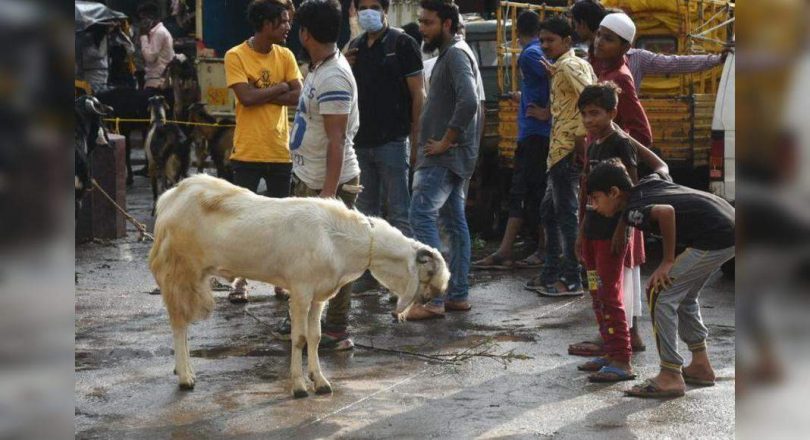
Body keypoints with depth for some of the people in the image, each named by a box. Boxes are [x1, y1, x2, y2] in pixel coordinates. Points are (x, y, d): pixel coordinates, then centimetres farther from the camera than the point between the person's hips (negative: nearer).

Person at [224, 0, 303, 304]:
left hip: (281, 151, 4)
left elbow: (297, 96, -6)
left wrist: (261, 95, -14)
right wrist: (280, 87, -8)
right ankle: (240, 280, 12)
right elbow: (246, 97, -19)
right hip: (247, 152, -3)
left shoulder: (285, 56, 4)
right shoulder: (236, 56, -7)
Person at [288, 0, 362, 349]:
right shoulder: (319, 69, 10)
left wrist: (329, 192, -24)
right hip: (308, 179, 10)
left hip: (328, 183, -10)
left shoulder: (333, 77, -21)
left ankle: (336, 332, 8)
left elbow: (337, 140, -23)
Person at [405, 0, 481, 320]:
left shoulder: (455, 54, -14)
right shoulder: (450, 53, 18)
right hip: (450, 156, 11)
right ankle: (457, 295, 16)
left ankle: (432, 299, -15)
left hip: (445, 156, -11)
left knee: (422, 216, -14)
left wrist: (445, 142, -20)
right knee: (454, 221, 11)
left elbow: (468, 102, -28)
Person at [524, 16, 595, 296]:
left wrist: (581, 135, -22)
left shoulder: (567, 66, -12)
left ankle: (572, 280, -4)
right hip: (559, 151, 11)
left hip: (567, 151, -11)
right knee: (549, 211, 17)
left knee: (566, 214, -7)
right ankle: (551, 274, 24)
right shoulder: (574, 65, 18)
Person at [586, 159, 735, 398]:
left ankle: (671, 377, -4)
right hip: (729, 227, 10)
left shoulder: (632, 210, -13)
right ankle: (700, 366, 31)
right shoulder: (648, 183, 12)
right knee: (684, 295, 24)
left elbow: (666, 211, -32)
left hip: (717, 237, -10)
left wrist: (668, 261, -22)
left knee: (660, 294, -6)